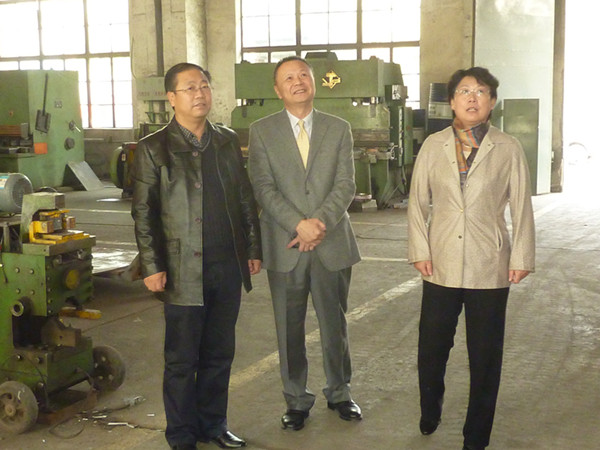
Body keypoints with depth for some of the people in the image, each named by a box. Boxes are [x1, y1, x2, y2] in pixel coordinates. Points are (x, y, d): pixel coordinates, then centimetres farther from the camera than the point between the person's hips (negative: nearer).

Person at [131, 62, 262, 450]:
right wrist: (152, 267, -10)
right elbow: (143, 212, -4)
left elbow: (246, 198, 14)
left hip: (228, 267, 4)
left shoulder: (228, 141, 10)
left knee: (220, 354, 13)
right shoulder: (154, 148, -3)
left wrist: (253, 249, 11)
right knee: (182, 360, 5)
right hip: (184, 270, -4)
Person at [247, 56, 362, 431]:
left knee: (335, 324, 11)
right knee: (289, 329, 7)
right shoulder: (262, 132, 3)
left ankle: (340, 393, 29)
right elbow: (264, 188, -6)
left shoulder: (339, 129, 7)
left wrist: (320, 222, -16)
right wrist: (299, 225, -17)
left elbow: (346, 185, -1)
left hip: (332, 244, 1)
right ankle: (297, 401, 22)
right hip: (284, 246, -1)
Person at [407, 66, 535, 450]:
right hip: (441, 266, 1)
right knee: (431, 349, 8)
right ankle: (430, 414, 35)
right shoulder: (433, 146, 4)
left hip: (490, 269, -1)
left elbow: (522, 208, 1)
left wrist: (521, 258, -2)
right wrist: (420, 251, -2)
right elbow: (418, 202, 5)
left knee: (485, 356, 7)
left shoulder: (508, 149, 0)